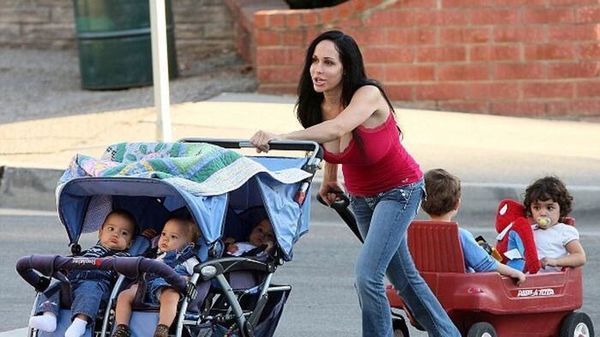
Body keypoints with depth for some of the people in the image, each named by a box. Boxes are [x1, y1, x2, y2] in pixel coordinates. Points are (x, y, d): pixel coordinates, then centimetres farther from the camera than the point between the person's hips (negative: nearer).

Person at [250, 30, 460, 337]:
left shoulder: (368, 95, -32)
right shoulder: (316, 106, -14)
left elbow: (336, 129, -52)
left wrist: (279, 138, -62)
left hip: (398, 190, -7)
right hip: (360, 195, 7)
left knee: (367, 275, -21)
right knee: (403, 276, 18)